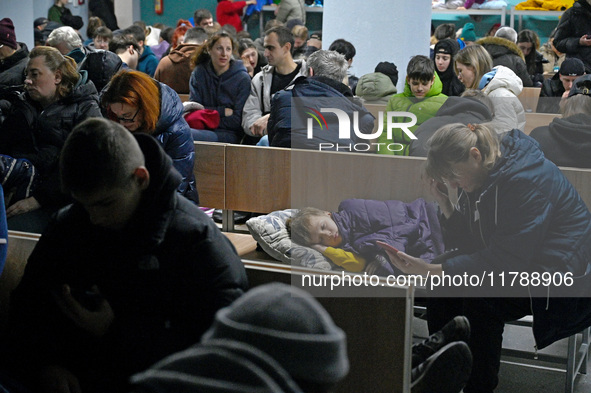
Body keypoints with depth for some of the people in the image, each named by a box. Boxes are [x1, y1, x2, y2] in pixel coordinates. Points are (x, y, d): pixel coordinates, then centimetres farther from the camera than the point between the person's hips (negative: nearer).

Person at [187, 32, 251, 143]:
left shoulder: (243, 79, -2)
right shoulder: (199, 73, 9)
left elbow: (238, 120, -4)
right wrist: (223, 111, -6)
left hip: (229, 133, -4)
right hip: (202, 130, 4)